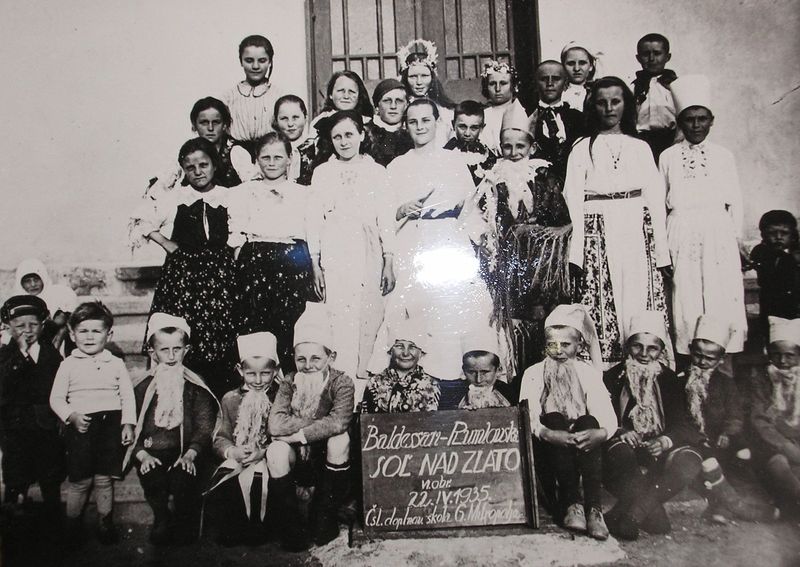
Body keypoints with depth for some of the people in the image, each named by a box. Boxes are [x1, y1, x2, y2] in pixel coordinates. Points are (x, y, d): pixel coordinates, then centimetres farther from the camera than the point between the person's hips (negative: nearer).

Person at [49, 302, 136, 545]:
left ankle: (105, 522, 22)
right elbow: (56, 398, 5)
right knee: (80, 480, 3)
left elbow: (128, 396, 6)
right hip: (80, 425, 0)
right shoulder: (68, 365, 4)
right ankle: (72, 523, 23)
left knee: (104, 479, 6)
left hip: (111, 424, 1)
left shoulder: (116, 363, 6)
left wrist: (128, 424, -2)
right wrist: (72, 416, -11)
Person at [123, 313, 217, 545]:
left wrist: (189, 455, -17)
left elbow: (204, 429, -1)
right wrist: (143, 455, -12)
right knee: (153, 480, -29)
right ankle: (162, 520, -3)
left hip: (184, 453, -1)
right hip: (152, 454, 1)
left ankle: (184, 527, -7)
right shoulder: (143, 389, 10)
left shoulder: (196, 387, 7)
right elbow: (132, 430, 6)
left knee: (183, 479, -29)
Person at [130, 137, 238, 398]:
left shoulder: (230, 198, 7)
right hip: (182, 273, 1)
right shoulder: (173, 198, 8)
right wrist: (166, 243, 7)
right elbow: (141, 221, 15)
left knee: (220, 341, -4)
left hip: (220, 274, 0)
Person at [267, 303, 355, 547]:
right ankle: (290, 521, -11)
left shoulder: (341, 383, -13)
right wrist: (317, 422, -24)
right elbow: (275, 425, -21)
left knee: (340, 439, -32)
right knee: (276, 450, -30)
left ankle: (326, 515, -13)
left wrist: (297, 433, -27)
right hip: (297, 455, 1)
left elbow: (339, 421, -32)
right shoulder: (290, 382, -8)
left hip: (328, 454, -1)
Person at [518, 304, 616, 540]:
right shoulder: (533, 374, 1)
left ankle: (593, 506, -33)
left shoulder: (588, 373, 3)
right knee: (553, 418, -29)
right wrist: (547, 433, -37)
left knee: (587, 421, -29)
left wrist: (600, 433, -35)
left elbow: (609, 418, -10)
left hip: (582, 449, 1)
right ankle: (571, 502, -31)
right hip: (548, 450, 0)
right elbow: (527, 418, -14)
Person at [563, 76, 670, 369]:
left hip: (637, 233, 2)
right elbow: (573, 201, 0)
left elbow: (655, 199, 10)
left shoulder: (641, 148, 13)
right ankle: (605, 364, 5)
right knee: (601, 302, -5)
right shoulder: (582, 149, 6)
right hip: (598, 235, -2)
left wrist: (661, 250, 3)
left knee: (641, 300, 0)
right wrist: (576, 253, -8)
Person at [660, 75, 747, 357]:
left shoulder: (724, 156, 9)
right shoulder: (668, 157, 7)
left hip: (718, 231, 1)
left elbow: (734, 199, 11)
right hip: (682, 235, -1)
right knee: (686, 298, 0)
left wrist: (737, 238, 8)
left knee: (723, 298, -2)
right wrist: (661, 242, 7)